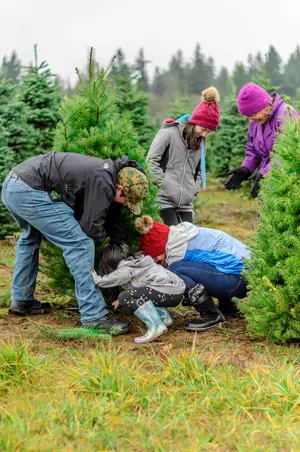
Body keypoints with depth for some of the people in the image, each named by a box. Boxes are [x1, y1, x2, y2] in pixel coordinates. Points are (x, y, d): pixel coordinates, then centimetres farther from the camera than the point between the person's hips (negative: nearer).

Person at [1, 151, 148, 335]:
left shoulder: (108, 174, 15)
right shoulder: (102, 182, -14)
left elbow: (112, 215, 26)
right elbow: (91, 228, -11)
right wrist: (102, 237, 12)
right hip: (30, 191, -11)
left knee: (30, 238, 35)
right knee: (79, 244, -10)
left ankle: (21, 300, 42)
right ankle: (94, 316, -9)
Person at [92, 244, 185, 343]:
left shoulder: (126, 270, -6)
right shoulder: (136, 263, 22)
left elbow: (106, 281, -6)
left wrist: (94, 276, 13)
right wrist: (120, 300, 40)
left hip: (169, 293, -10)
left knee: (126, 297, -13)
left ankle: (156, 326, -23)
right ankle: (164, 317, 20)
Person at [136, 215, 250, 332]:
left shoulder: (176, 248, -13)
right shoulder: (180, 236, 14)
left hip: (237, 279, -10)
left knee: (176, 269, -15)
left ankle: (212, 315, -9)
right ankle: (227, 306, 26)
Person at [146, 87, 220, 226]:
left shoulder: (199, 141, 15)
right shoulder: (170, 133, -5)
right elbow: (151, 161, -8)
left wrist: (194, 189, 6)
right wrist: (165, 184, -13)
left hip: (186, 204, 6)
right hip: (165, 200, -6)